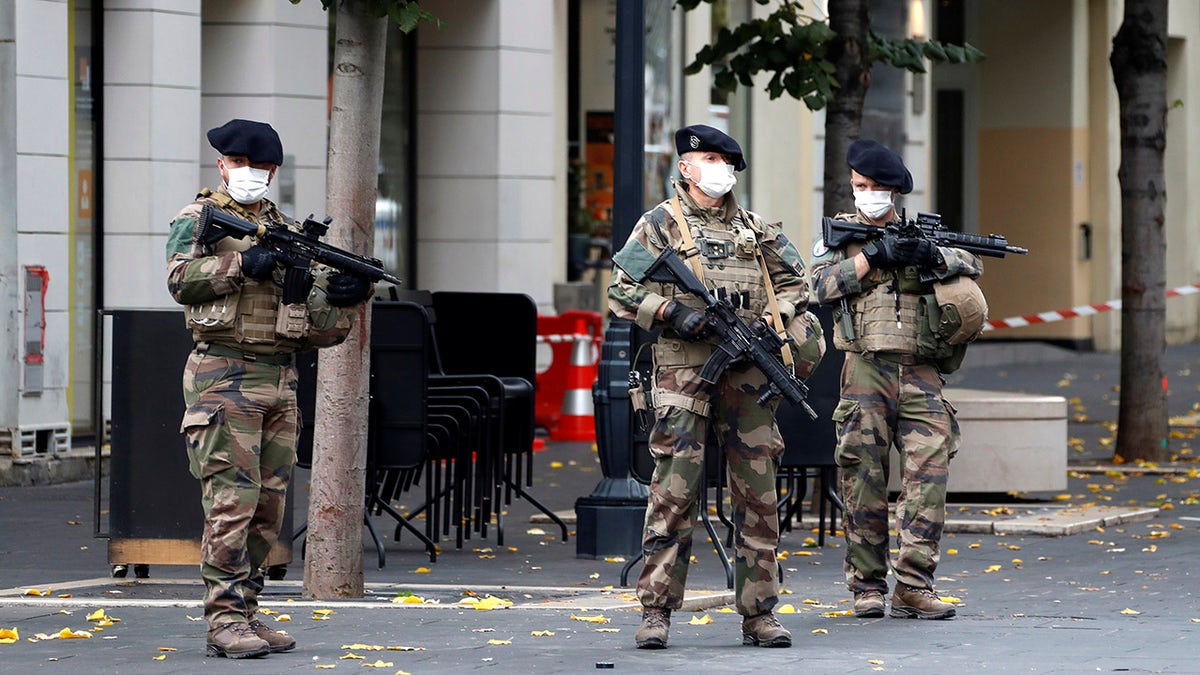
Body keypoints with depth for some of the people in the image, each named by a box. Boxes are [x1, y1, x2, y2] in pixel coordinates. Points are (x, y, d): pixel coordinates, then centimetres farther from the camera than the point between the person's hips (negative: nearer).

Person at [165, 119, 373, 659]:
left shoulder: (288, 230, 20)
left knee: (269, 506, 7)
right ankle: (225, 620, -12)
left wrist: (346, 297, -3)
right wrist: (242, 264, -20)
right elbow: (181, 278, -14)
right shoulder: (198, 218, 4)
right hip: (224, 375, -7)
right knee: (232, 500, -12)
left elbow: (317, 327, 17)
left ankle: (245, 613, 14)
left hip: (280, 380, 7)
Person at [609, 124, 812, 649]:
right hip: (683, 369, -4)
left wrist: (772, 322, 3)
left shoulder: (752, 227, 16)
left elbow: (795, 282, 22)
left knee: (758, 494, 3)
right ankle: (656, 611, -4)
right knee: (674, 492, -8)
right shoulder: (661, 223, 4)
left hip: (747, 374, 4)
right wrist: (671, 313, -15)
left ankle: (758, 613, 8)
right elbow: (622, 293, 0)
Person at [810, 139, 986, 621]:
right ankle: (867, 585, 6)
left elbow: (972, 265, 7)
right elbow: (823, 283, -5)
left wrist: (934, 256, -12)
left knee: (928, 472, -8)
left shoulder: (922, 233, 17)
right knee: (864, 477, -1)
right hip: (866, 369, -2)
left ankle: (913, 585, -8)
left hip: (920, 373, 2)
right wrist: (874, 256, -12)